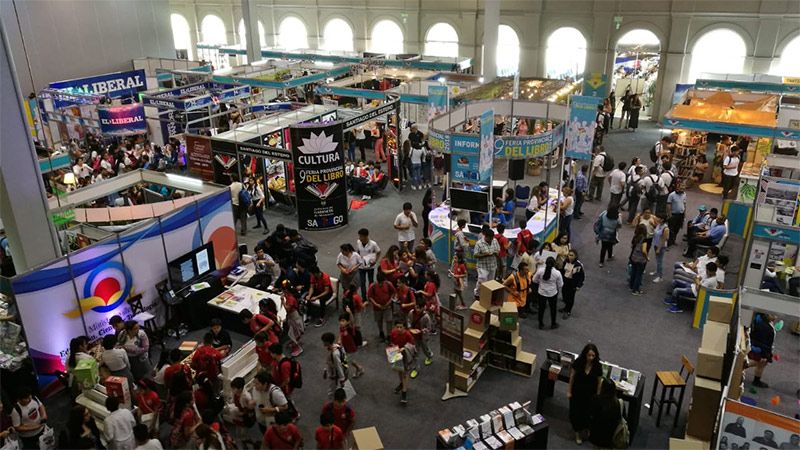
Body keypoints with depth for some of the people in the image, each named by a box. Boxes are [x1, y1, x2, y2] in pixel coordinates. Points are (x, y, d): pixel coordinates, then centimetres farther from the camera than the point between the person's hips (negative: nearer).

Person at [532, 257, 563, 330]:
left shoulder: (540, 270, -18)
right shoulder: (557, 273, -20)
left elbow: (534, 280, -5)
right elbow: (560, 285, -7)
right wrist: (558, 290, 14)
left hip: (542, 293, 1)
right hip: (553, 293, -1)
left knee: (541, 308, 17)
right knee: (553, 309, 20)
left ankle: (541, 324, 31)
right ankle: (553, 324, 37)